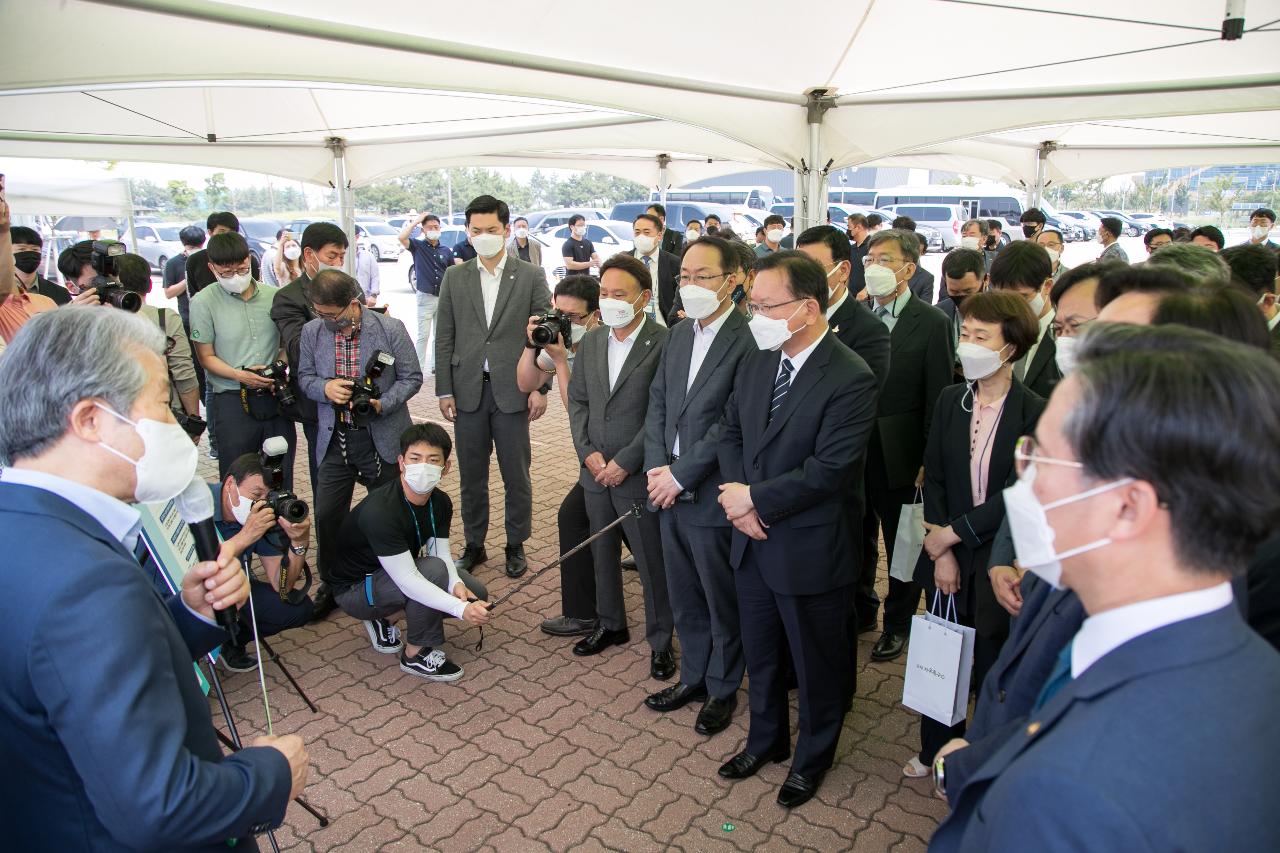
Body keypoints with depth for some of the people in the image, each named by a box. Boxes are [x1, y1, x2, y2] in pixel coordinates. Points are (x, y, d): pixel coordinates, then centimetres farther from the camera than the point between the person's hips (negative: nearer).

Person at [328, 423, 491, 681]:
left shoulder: (440, 502, -8)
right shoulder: (379, 511, -34)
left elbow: (442, 552, -8)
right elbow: (407, 580, -37)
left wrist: (456, 584, -30)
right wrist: (460, 609, -42)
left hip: (397, 573, 8)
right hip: (353, 588, -8)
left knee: (476, 594, -1)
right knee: (432, 570, -33)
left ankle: (381, 621, 12)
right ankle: (416, 654, -10)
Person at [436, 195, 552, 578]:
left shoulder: (531, 276, 1)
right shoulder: (454, 277, 7)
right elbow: (445, 338, 6)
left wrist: (541, 388, -6)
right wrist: (444, 391, 1)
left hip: (512, 391, -2)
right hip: (468, 391, 2)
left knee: (516, 475, 7)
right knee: (471, 475, 11)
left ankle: (516, 545, 22)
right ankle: (474, 544, 26)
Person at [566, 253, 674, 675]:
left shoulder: (664, 344, -15)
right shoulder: (591, 341, 6)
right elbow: (577, 400, 9)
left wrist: (625, 462, -16)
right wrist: (588, 452, -4)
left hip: (637, 476, -6)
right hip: (595, 470, 6)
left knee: (652, 563, 6)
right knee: (602, 553, 20)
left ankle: (660, 641, 24)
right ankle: (610, 624, 39)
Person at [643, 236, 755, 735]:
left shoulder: (747, 340, -17)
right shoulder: (679, 334, 9)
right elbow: (657, 403, 9)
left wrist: (680, 474, -17)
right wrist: (657, 468, -4)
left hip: (713, 497, -7)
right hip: (670, 490, 7)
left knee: (722, 601, 12)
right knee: (684, 599, 21)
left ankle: (723, 689, 33)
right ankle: (693, 676, 40)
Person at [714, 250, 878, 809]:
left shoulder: (850, 378, -21)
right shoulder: (756, 363, 1)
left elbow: (830, 470, -26)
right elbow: (729, 432, 8)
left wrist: (755, 499, -19)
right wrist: (739, 500, -8)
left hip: (810, 550, -6)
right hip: (753, 541, 6)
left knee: (816, 663, 16)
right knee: (759, 653, 24)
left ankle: (813, 756, 42)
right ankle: (766, 739, 48)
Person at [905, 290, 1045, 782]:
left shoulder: (1033, 413, -14)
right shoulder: (950, 401, 0)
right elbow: (934, 480, 0)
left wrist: (954, 533, -14)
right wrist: (941, 552, -7)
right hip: (946, 552, 4)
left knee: (992, 662, 12)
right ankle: (934, 748, 37)